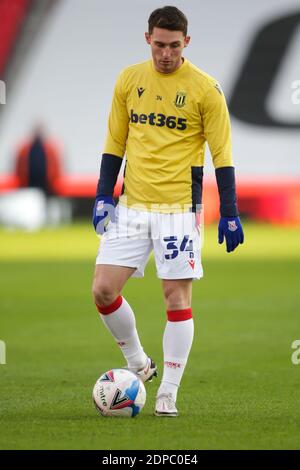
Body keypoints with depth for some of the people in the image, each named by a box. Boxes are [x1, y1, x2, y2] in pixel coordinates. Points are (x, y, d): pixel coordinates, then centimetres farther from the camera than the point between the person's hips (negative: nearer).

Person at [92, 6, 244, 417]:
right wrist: (104, 196, 6)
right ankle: (138, 363, 19)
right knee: (103, 289, -3)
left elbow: (222, 154, -3)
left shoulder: (205, 89, -6)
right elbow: (115, 144, 13)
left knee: (177, 297, -3)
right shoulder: (129, 80, 6)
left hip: (179, 209, -4)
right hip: (132, 206, 4)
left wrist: (229, 214, -6)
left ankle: (168, 395, 4)